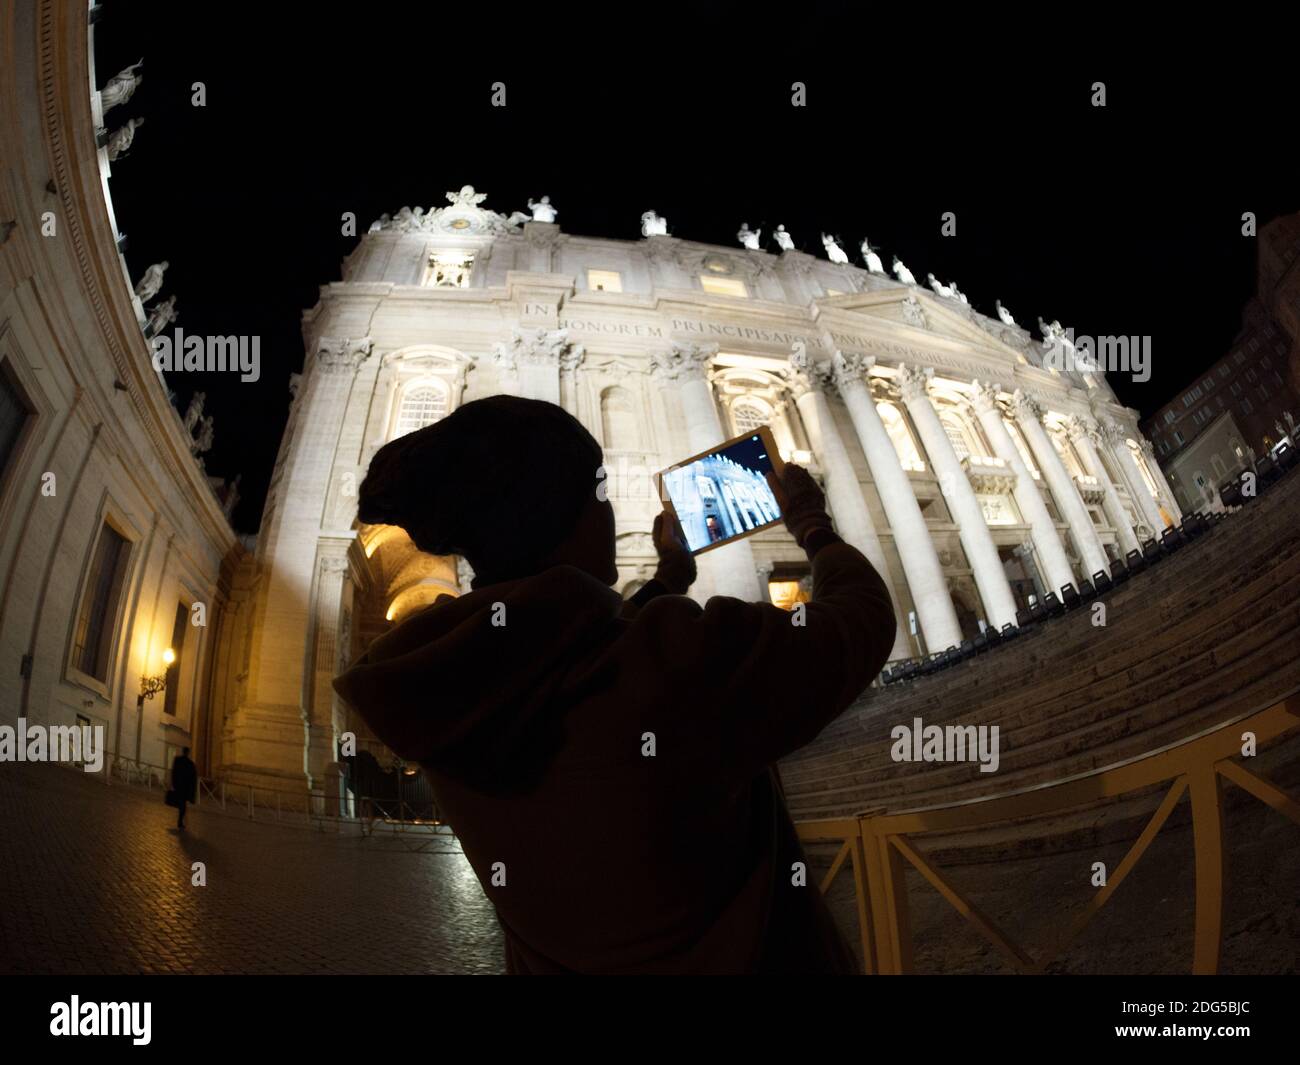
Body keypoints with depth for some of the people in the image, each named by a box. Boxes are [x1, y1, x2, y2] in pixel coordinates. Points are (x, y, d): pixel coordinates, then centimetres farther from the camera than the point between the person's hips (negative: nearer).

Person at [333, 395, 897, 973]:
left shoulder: (452, 669, -15)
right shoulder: (682, 659, -35)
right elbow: (863, 617, -17)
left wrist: (669, 578, 16)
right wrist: (812, 524, 0)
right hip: (744, 956, -4)